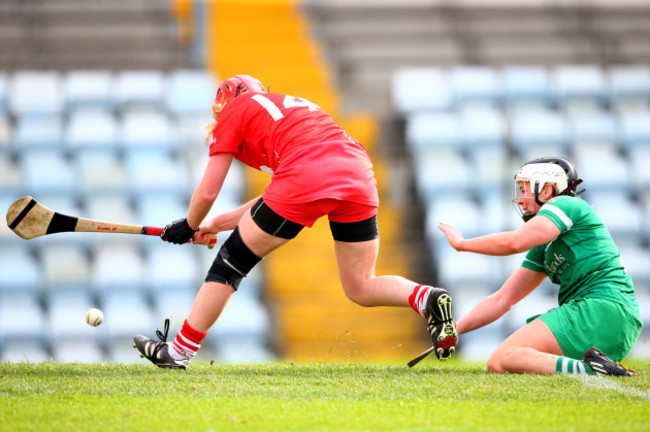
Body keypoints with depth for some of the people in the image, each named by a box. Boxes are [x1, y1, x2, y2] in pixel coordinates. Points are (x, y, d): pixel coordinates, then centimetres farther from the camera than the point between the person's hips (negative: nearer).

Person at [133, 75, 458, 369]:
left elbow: (207, 193, 18)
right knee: (360, 288, 18)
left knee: (230, 263, 11)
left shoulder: (233, 112, 20)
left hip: (304, 180, -6)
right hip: (359, 178, 6)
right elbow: (278, 200, 39)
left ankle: (180, 350, 16)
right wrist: (218, 223, 44)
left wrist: (190, 226, 38)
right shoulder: (293, 105, 37)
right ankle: (426, 299, -9)